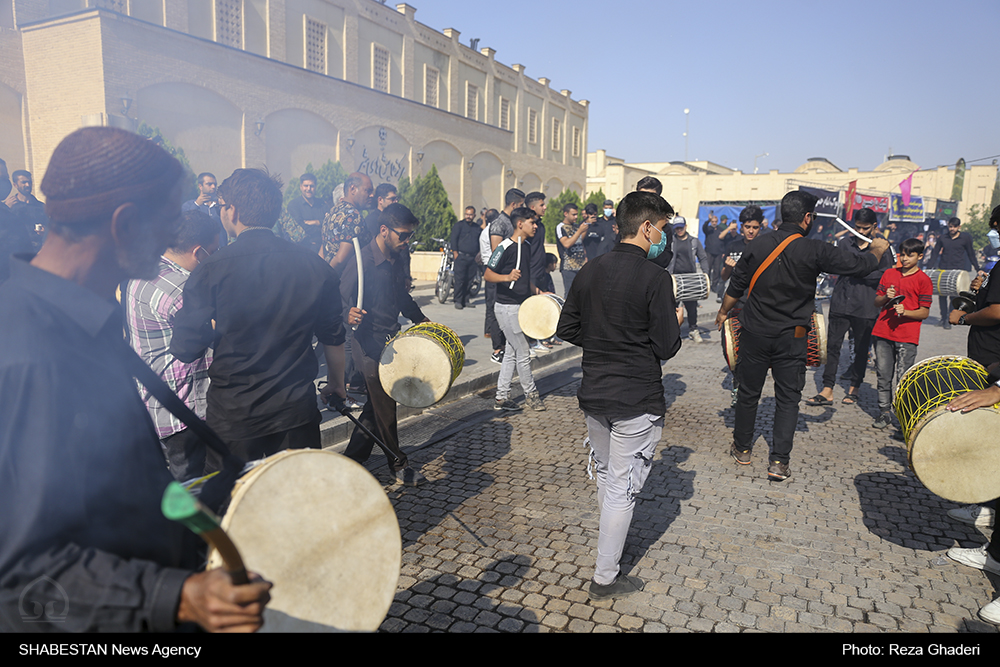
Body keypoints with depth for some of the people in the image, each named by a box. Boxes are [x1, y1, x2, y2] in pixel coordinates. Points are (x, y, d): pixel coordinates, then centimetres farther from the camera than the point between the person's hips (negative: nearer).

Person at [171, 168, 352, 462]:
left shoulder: (210, 271, -13)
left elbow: (185, 350, -7)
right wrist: (337, 382, 22)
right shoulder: (315, 266, -5)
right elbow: (333, 336, 6)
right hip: (297, 413, 3)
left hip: (232, 416, -2)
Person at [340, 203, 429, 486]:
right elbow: (342, 298, -23)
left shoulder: (395, 261, 9)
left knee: (376, 407, 14)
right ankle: (398, 464, 21)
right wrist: (347, 314, -44)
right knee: (385, 408, 4)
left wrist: (421, 320, 19)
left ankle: (352, 460, 26)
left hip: (391, 343, 8)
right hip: (370, 346, -8)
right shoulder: (362, 261, -17)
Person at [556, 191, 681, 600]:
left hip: (593, 393, 6)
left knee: (605, 474, 24)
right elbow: (667, 348, -14)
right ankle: (605, 578, 18)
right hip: (636, 400, -6)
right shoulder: (655, 277, -16)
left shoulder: (589, 271, 3)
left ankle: (611, 541, 44)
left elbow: (566, 330, 7)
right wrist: (675, 322, 6)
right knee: (623, 487, 6)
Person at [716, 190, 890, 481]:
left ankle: (742, 449, 27)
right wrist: (877, 250, 22)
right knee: (788, 399, 8)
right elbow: (860, 265, 0)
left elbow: (736, 286, 3)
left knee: (748, 393, 14)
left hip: (754, 334, 2)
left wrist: (723, 313, 20)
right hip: (791, 338, -2)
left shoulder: (758, 245, -5)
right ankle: (779, 461, 7)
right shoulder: (815, 251, -12)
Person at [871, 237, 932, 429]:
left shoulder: (923, 280, 1)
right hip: (882, 333, 4)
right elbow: (876, 302, 15)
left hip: (907, 337, -3)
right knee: (883, 375, 5)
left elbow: (924, 312, -1)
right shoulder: (889, 274, 12)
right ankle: (884, 412, 14)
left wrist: (905, 312, -18)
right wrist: (886, 297, -5)